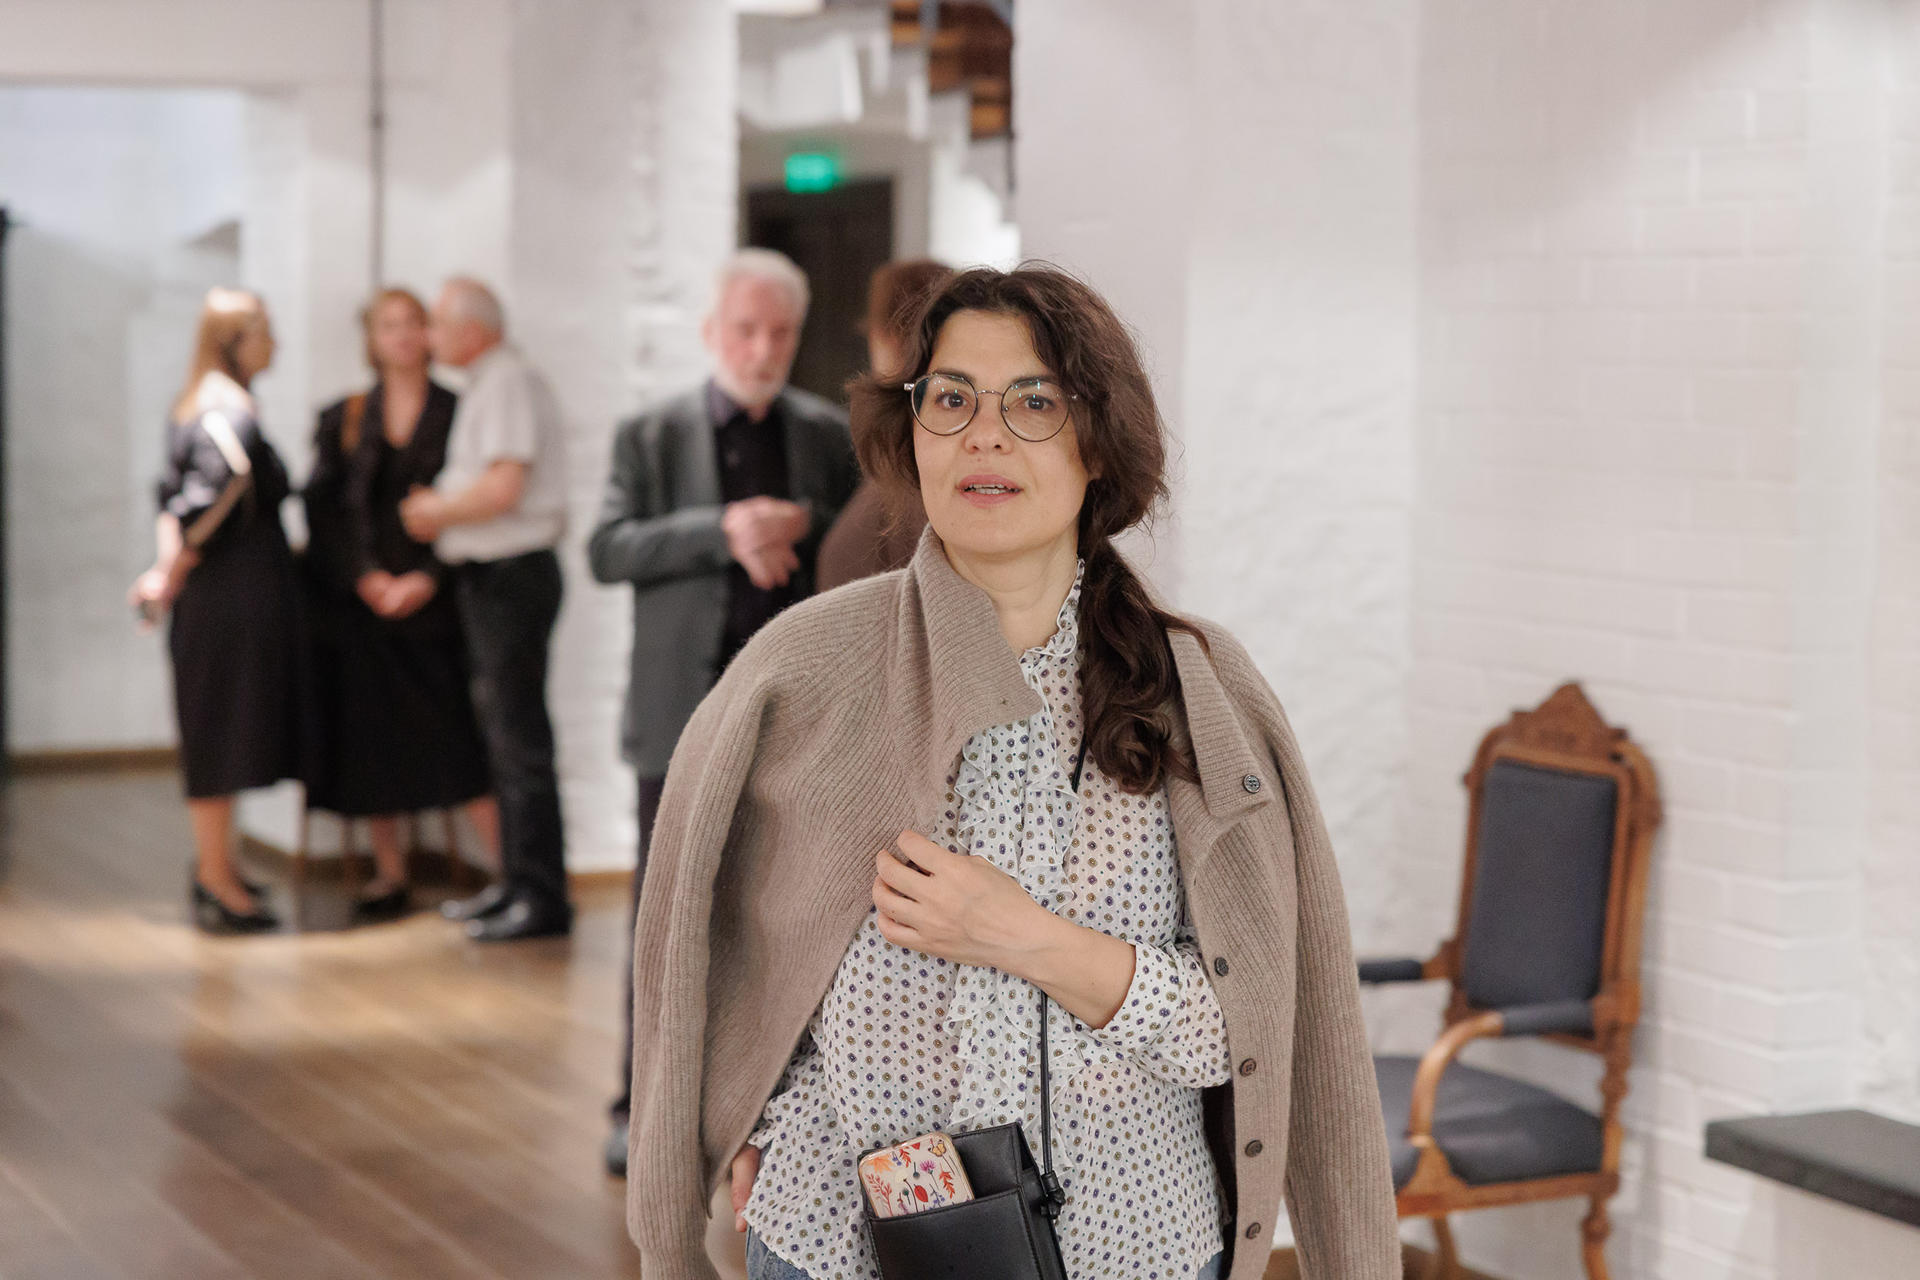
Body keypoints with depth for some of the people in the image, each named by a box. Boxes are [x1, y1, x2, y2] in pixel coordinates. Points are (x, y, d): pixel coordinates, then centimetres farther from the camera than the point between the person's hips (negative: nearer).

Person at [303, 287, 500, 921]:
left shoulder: (454, 414, 3)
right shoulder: (342, 419, 9)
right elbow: (322, 506, 3)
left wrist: (429, 577, -12)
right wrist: (365, 575, -9)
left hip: (431, 600, -2)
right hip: (356, 600, 2)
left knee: (457, 734, -8)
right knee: (370, 739, 4)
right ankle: (389, 872, 15)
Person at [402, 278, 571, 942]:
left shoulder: (508, 384, -14)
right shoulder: (489, 383, 18)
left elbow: (503, 487, -22)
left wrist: (436, 511, -8)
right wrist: (439, 507, 7)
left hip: (512, 575, -11)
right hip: (491, 576, 11)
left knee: (520, 738, -8)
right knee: (502, 731, 15)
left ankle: (542, 897, -5)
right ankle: (517, 882, 23)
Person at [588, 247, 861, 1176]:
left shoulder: (828, 437, 8)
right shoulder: (651, 435, 2)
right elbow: (608, 550, -9)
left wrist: (805, 525, -14)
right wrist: (722, 529, -21)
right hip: (687, 709, -2)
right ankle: (644, 1107, 9)